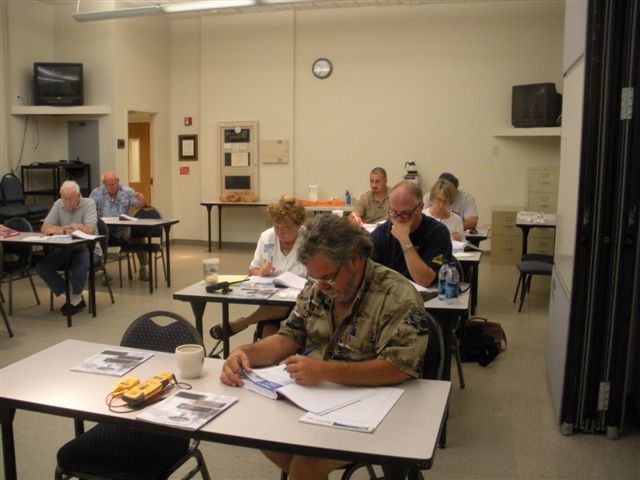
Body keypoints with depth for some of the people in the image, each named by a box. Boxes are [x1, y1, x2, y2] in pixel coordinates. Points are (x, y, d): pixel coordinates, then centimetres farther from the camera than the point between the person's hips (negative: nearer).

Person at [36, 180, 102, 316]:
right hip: (65, 249, 5)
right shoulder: (58, 204, 3)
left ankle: (76, 297, -3)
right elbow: (44, 228, -4)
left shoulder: (88, 203, -10)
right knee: (41, 267, -14)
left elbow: (90, 230, -24)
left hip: (88, 248, -5)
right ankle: (70, 296, -2)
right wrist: (69, 227, -20)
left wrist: (63, 229, -18)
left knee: (78, 268, -35)